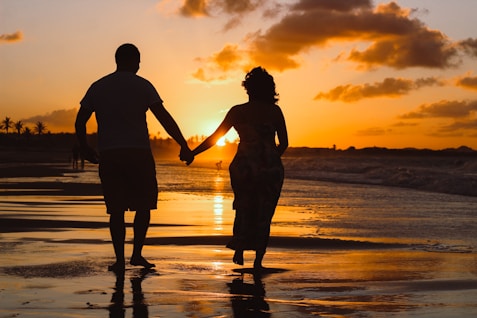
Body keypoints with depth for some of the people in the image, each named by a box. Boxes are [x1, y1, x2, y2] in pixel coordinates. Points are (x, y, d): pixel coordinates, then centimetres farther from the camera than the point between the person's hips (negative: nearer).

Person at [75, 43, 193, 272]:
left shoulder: (97, 87, 10)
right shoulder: (142, 86, 0)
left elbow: (80, 121, 9)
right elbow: (165, 118, -6)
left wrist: (84, 147, 23)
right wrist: (184, 146, -2)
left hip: (108, 156, 3)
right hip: (138, 153, -3)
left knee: (116, 210, 7)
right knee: (143, 205, 11)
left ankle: (119, 259, 4)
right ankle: (137, 254, 5)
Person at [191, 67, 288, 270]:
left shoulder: (237, 112, -1)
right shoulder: (275, 111, -1)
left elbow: (214, 138, 1)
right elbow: (284, 143, 2)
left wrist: (192, 153, 10)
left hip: (243, 167, 1)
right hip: (271, 169, -1)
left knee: (243, 209, 20)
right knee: (264, 214, 9)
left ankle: (239, 251, 6)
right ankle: (258, 259, 6)